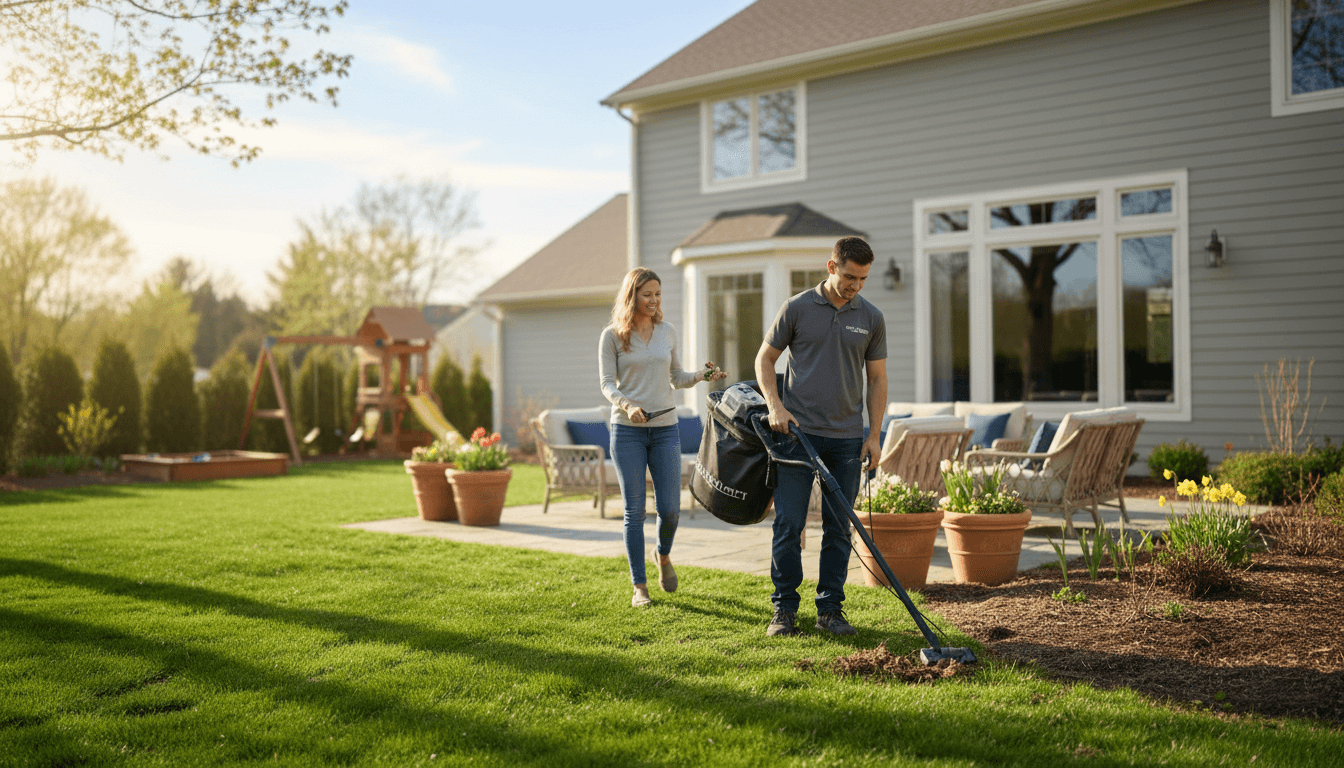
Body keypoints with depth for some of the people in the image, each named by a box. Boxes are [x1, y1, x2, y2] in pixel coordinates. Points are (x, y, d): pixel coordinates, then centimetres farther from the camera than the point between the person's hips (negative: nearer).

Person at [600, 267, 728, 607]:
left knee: (670, 508, -1)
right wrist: (627, 405, -23)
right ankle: (639, 586, 10)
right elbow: (607, 383, -4)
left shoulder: (667, 332, 10)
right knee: (634, 510, 0)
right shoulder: (612, 336, 0)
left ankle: (663, 555, 32)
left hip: (665, 428, 3)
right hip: (628, 430, -3)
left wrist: (702, 375, -2)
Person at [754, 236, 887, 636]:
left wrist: (874, 434, 3)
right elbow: (764, 359, 5)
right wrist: (775, 405, -9)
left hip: (846, 438, 2)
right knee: (788, 524, -3)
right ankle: (784, 608, 9)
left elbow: (877, 379, 10)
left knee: (838, 528, 5)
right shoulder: (796, 309, -1)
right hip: (797, 432, -2)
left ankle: (830, 609, 15)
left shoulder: (871, 318, 5)